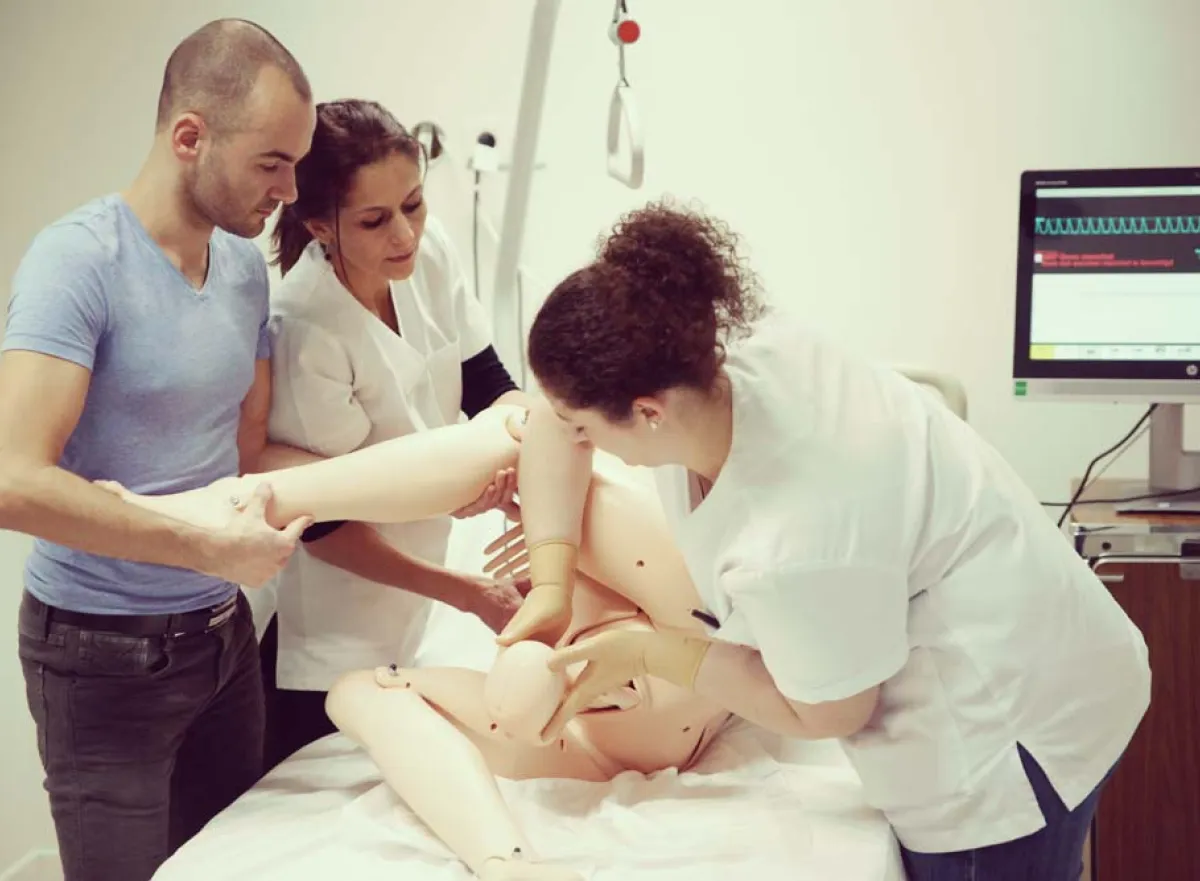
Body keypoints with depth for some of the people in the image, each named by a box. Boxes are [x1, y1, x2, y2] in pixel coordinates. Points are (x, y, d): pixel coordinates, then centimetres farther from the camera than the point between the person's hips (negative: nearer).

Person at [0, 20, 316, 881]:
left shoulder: (246, 265, 3)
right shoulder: (78, 260, -19)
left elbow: (251, 450, 7)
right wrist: (210, 549, -26)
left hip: (222, 633, 7)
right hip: (104, 653, -6)